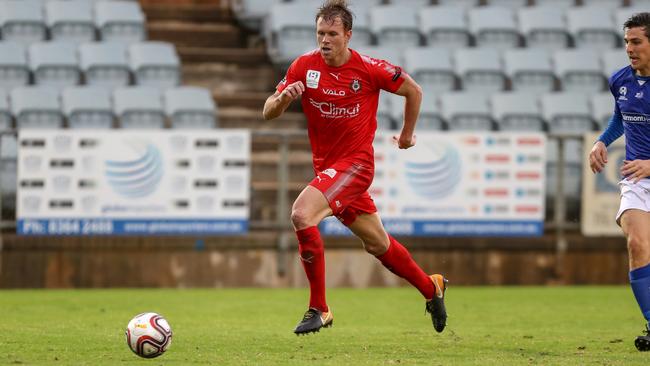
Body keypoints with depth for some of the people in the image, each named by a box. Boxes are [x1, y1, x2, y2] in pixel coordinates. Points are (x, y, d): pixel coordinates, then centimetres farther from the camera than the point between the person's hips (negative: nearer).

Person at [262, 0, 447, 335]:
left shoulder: (369, 69, -13)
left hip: (356, 163, -5)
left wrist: (407, 134, 12)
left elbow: (413, 91, 3)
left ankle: (319, 309, -17)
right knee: (377, 244, 16)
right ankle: (430, 287, 40)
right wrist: (284, 97, -26)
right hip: (326, 166, 5)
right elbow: (268, 113, -4)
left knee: (301, 214, -27)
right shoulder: (304, 66, -4)